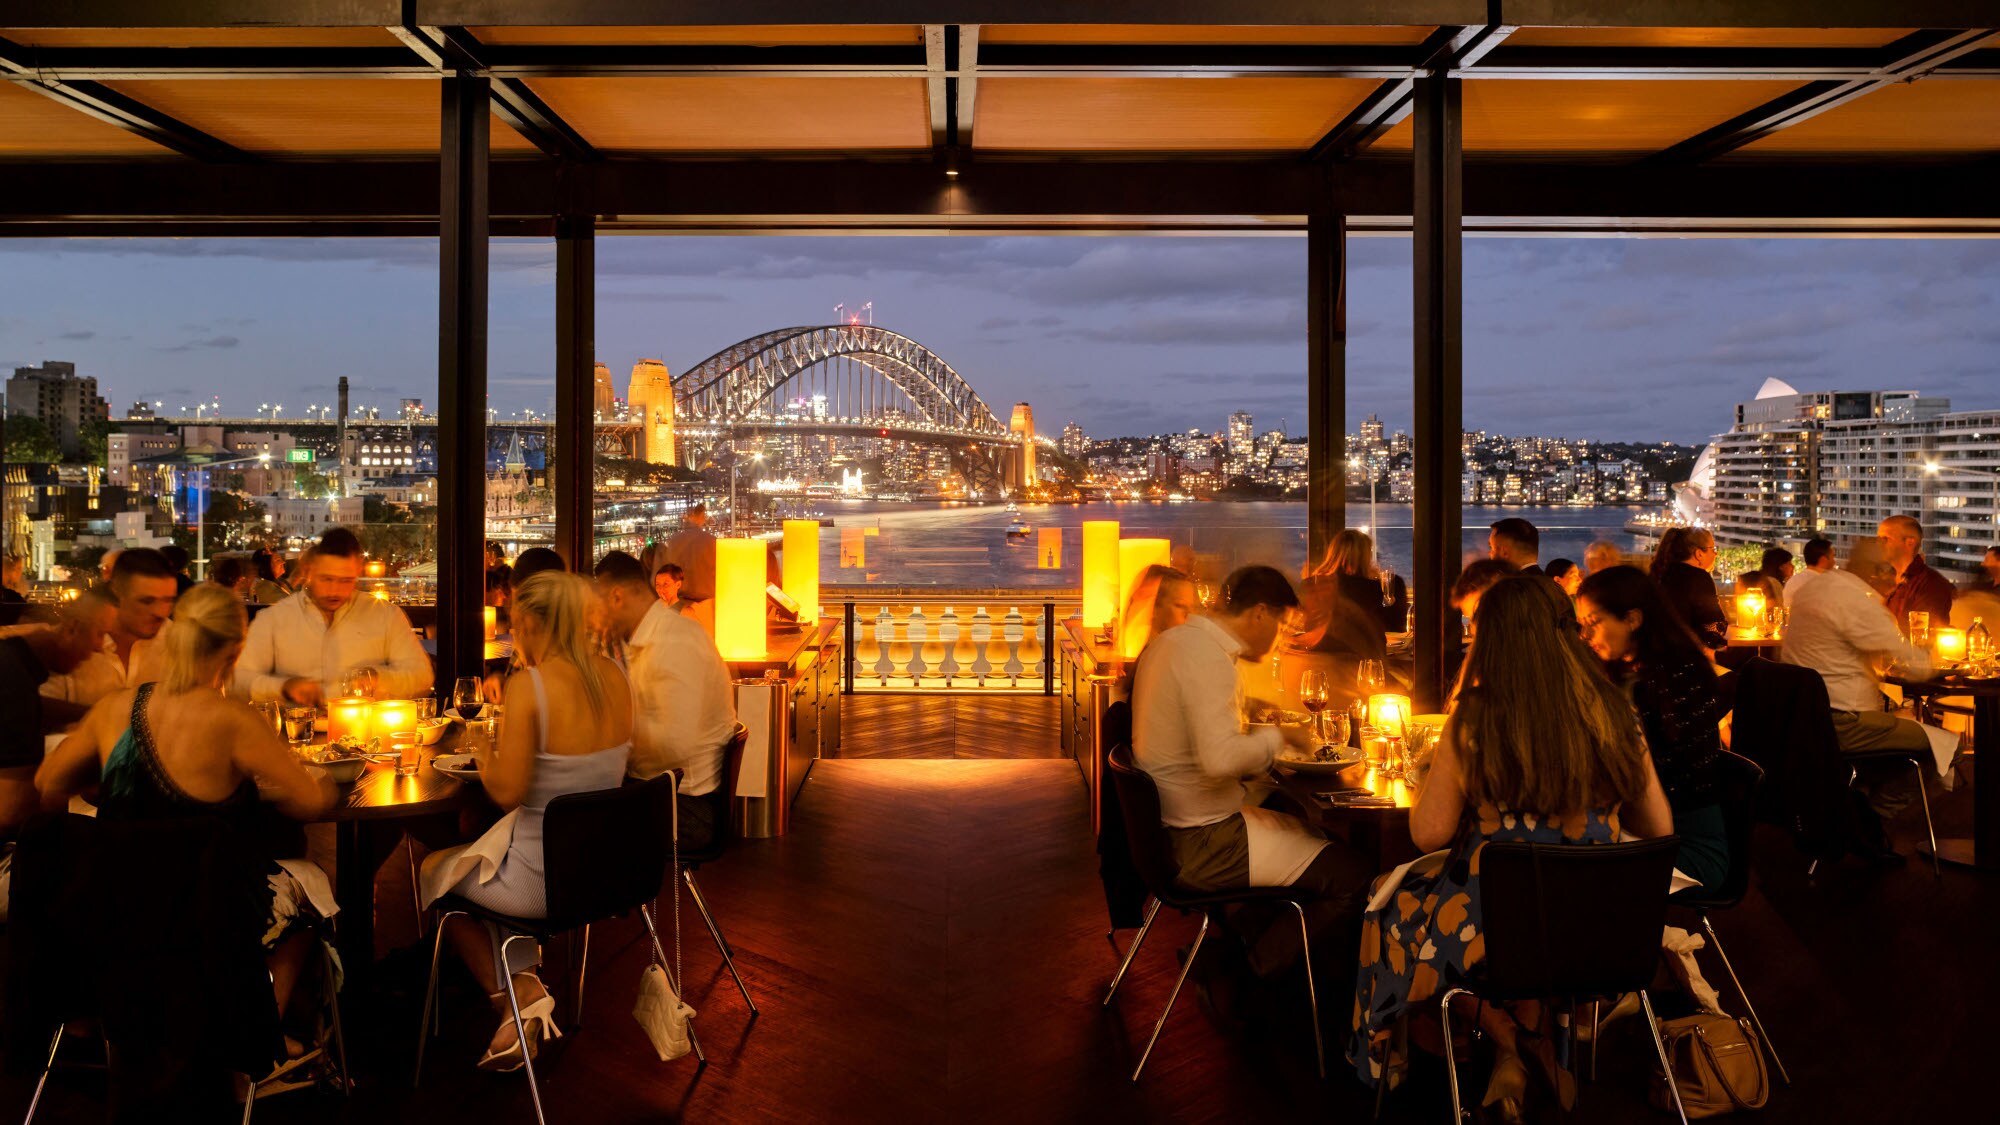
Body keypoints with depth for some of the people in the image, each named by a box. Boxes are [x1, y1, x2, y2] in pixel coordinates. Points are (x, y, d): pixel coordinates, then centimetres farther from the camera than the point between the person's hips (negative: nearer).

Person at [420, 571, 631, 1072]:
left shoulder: (529, 684, -21)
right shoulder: (611, 676, -1)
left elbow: (508, 792, -20)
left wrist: (484, 761, -1)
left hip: (545, 881, -6)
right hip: (604, 869, 7)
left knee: (435, 869, 24)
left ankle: (514, 994, 21)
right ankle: (524, 987, 22)